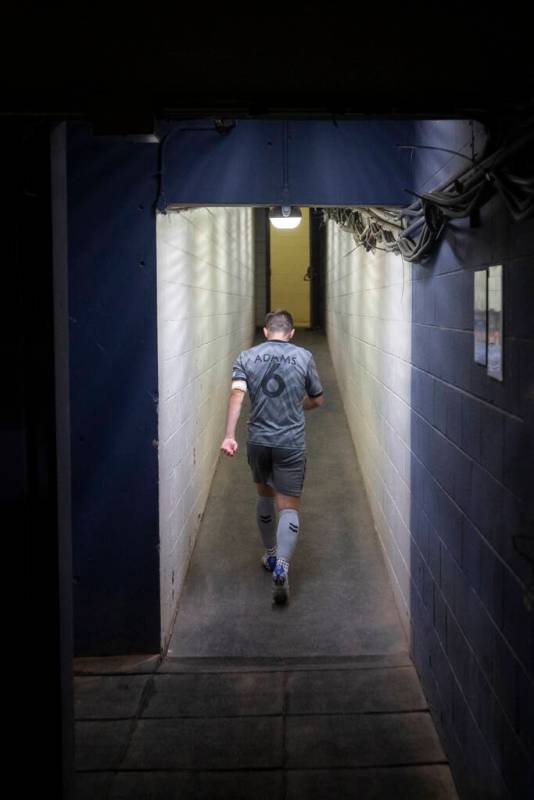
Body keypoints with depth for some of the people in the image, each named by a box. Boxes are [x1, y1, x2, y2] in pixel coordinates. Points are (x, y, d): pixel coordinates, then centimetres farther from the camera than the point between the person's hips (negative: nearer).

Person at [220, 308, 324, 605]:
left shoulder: (247, 357, 1)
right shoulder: (304, 357, -1)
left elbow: (237, 394, -14)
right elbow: (318, 400, 7)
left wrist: (229, 435, -20)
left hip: (257, 441, 3)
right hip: (292, 443, -2)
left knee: (265, 495, 24)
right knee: (289, 505, 1)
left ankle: (271, 555, 37)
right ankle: (282, 566, -17)